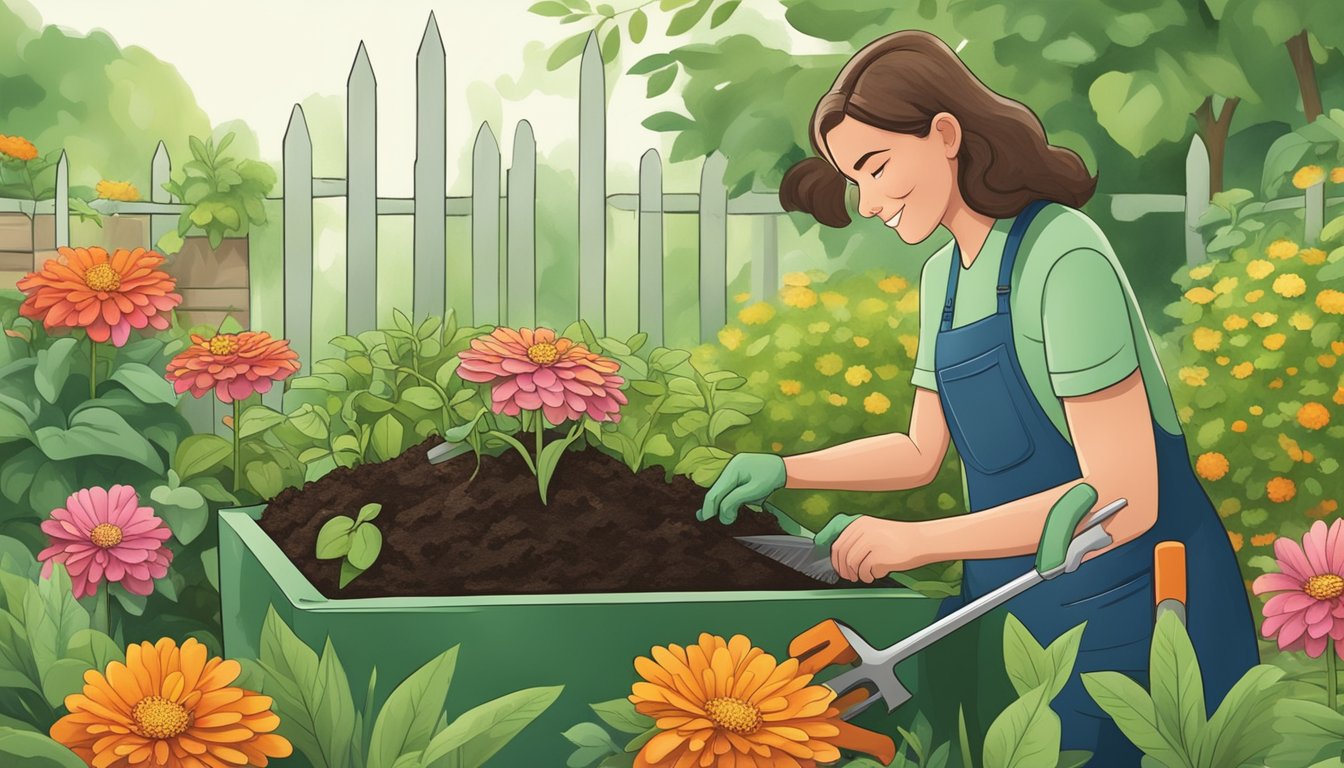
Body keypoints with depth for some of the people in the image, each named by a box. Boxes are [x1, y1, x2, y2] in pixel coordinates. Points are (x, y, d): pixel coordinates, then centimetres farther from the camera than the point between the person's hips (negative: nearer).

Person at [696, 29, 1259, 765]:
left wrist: (914, 540, -24)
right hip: (1020, 599, 8)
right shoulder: (944, 275, 6)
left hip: (1132, 604, -7)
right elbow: (920, 452, 16)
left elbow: (1123, 498, -25)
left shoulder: (1064, 258, -21)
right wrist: (785, 471, 3)